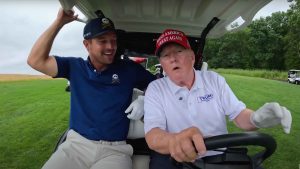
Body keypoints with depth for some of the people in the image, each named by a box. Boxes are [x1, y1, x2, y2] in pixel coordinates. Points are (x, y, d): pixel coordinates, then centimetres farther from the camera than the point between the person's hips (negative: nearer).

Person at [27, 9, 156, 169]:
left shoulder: (129, 68, 2)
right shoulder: (75, 66, 7)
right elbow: (36, 60, -2)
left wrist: (143, 100, -10)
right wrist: (59, 22, -2)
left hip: (114, 150, -1)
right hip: (75, 144, 2)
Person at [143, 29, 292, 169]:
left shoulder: (214, 79, 1)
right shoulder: (155, 89, -8)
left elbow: (239, 114, 0)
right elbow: (152, 136, -20)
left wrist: (256, 118, -26)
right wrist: (175, 141, -44)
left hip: (220, 156, 3)